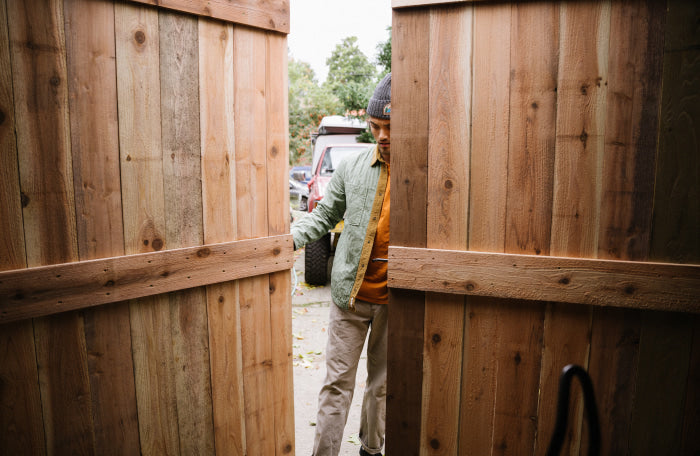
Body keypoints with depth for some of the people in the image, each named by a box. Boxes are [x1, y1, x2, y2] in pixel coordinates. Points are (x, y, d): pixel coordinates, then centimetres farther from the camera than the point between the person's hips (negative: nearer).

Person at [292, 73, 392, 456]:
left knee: (383, 383, 17)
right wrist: (291, 236, -8)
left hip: (395, 299, 0)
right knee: (337, 382, 7)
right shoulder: (351, 166, -1)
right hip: (351, 294, 1)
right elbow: (325, 214, 9)